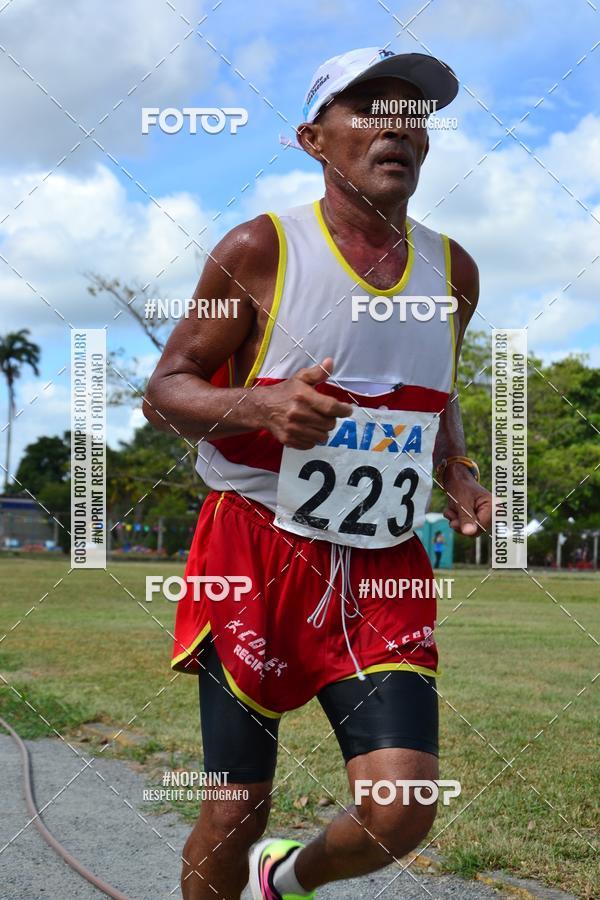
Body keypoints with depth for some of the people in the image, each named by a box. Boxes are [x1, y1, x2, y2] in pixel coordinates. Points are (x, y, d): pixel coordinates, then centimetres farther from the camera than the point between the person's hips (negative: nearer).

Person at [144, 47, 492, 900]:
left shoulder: (452, 271, 9)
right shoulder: (260, 250, -6)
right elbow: (164, 392, -4)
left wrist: (456, 476, 5)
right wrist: (263, 405, -23)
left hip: (384, 572, 4)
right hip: (258, 551, -3)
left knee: (401, 813, -9)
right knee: (236, 811, 2)